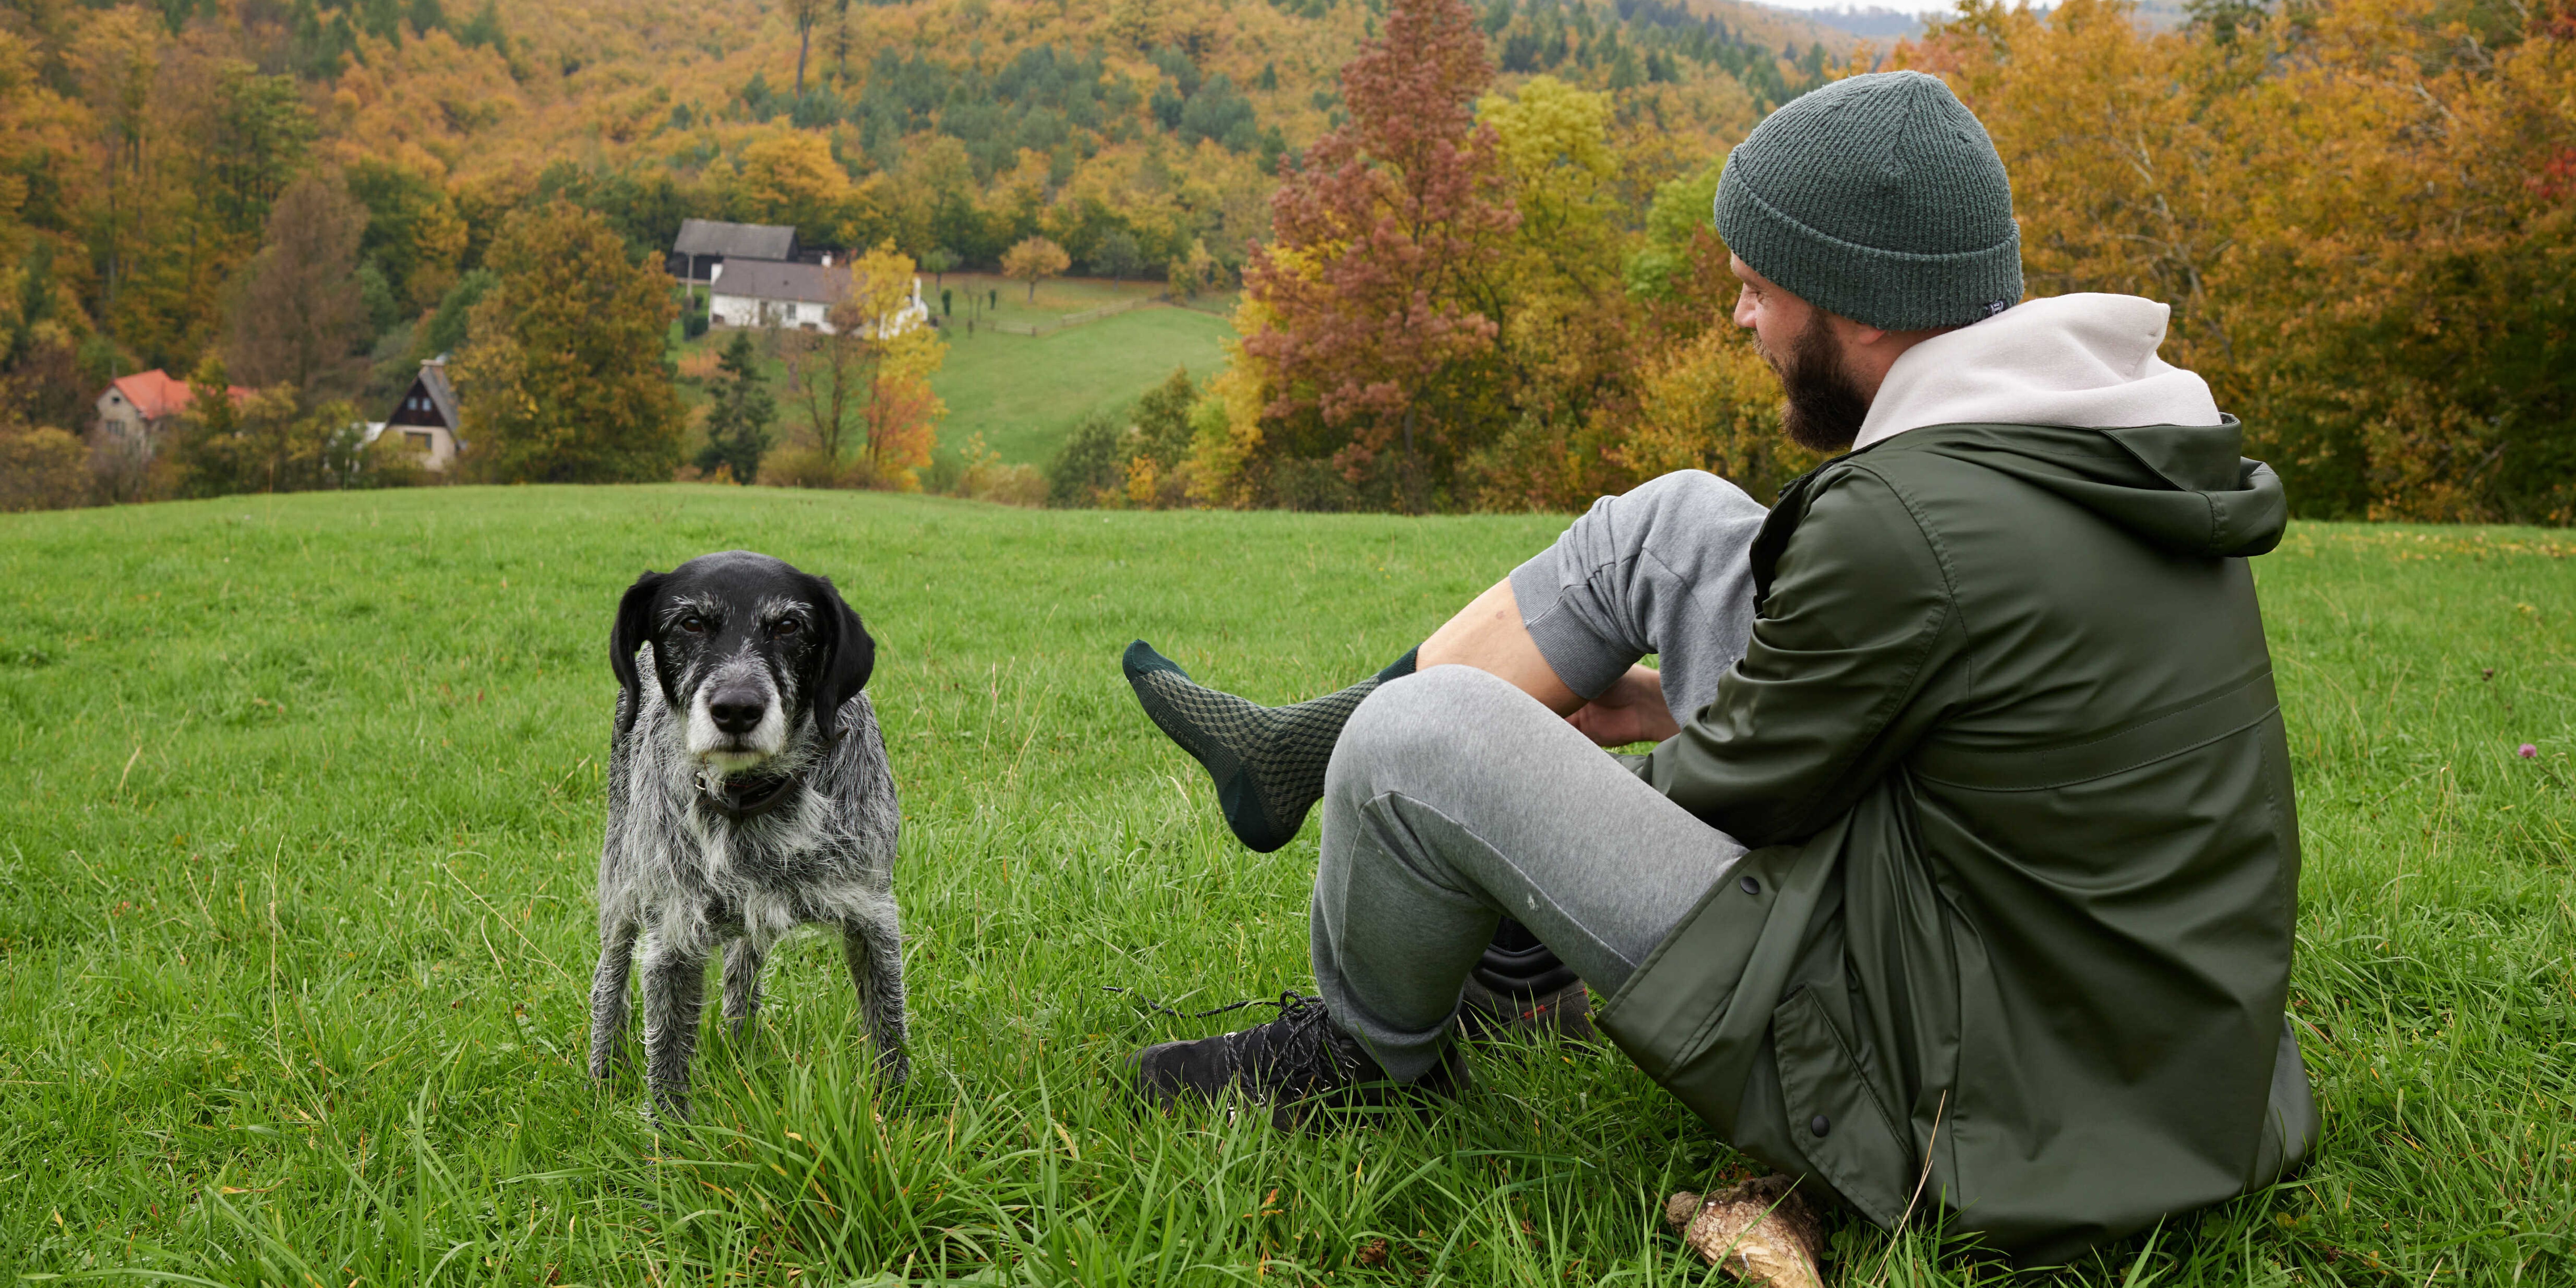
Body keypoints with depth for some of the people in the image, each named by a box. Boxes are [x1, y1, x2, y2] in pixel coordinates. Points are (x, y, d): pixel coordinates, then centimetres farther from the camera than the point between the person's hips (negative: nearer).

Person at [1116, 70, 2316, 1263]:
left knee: (1419, 735, -14)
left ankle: (1367, 1055, 17)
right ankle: (1300, 752, 22)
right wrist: (1658, 701, 19)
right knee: (1674, 522, 9)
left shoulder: (1904, 524, -27)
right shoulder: (2124, 437, 2)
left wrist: (1549, 760, 10)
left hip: (1961, 1111, -9)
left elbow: (1731, 790, -12)